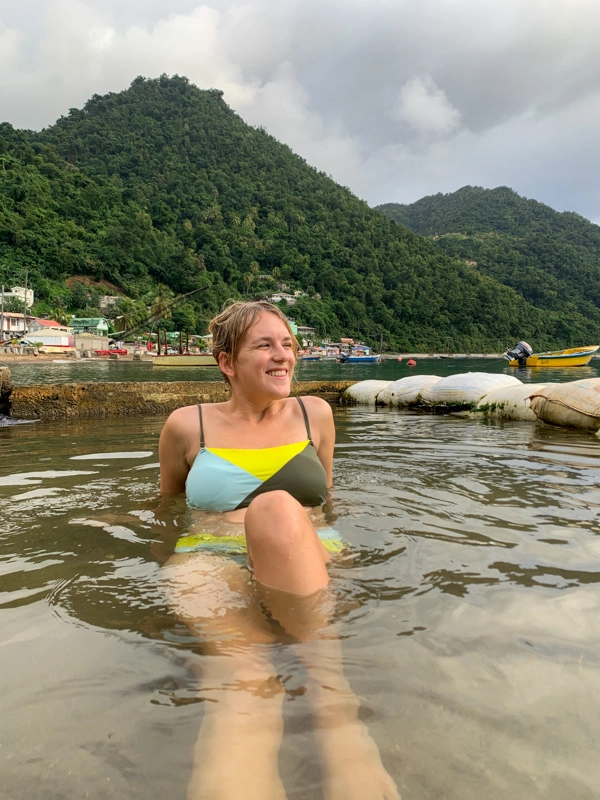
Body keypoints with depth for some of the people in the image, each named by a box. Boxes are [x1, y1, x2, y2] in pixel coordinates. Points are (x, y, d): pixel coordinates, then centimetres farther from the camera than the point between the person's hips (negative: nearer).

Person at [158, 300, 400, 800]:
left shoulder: (314, 414, 16)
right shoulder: (187, 426, 11)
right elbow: (167, 506, 26)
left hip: (307, 555, 1)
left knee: (278, 508, -37)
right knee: (238, 658, -38)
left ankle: (332, 696, -40)